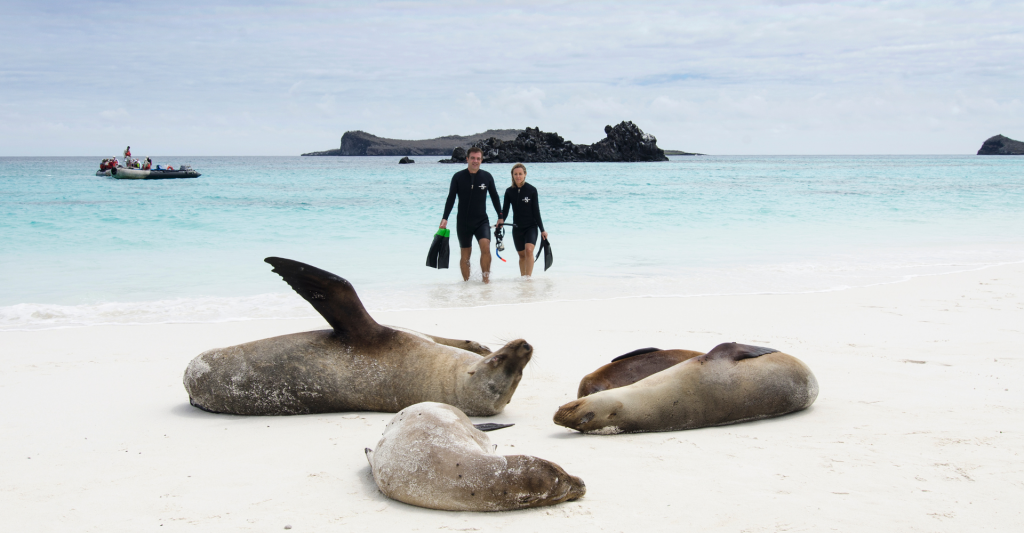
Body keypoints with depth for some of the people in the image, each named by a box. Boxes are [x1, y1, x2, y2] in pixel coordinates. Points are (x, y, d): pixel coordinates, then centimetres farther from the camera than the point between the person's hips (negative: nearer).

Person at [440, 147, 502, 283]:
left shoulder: (487, 176, 2)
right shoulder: (458, 177, -2)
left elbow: (494, 197, 11)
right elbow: (451, 199, 0)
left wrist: (500, 216, 10)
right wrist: (445, 218, -7)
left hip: (482, 221, 0)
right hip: (463, 222, 0)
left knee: (486, 248, -20)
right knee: (466, 255, 6)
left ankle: (486, 279, -11)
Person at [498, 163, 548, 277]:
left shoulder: (532, 190, -6)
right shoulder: (509, 192, 1)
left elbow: (536, 212, -3)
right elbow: (505, 209, 1)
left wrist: (542, 230, -2)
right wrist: (501, 219, -21)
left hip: (531, 226, -3)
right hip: (517, 228, 3)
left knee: (529, 250, -23)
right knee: (522, 255, 10)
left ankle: (528, 277, -24)